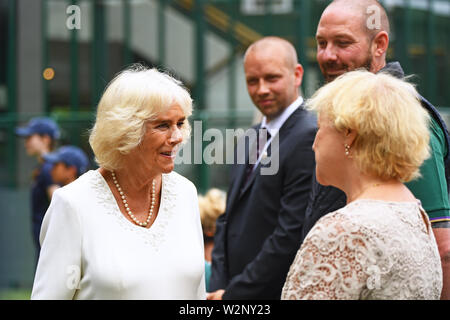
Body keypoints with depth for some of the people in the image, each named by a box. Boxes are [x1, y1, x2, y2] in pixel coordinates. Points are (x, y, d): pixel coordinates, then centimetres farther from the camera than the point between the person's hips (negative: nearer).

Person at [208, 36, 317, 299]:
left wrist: (233, 294, -14)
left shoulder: (309, 138, -14)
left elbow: (292, 234, -19)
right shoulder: (250, 139, 15)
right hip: (230, 292, 7)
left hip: (275, 292, -7)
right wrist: (219, 287, 2)